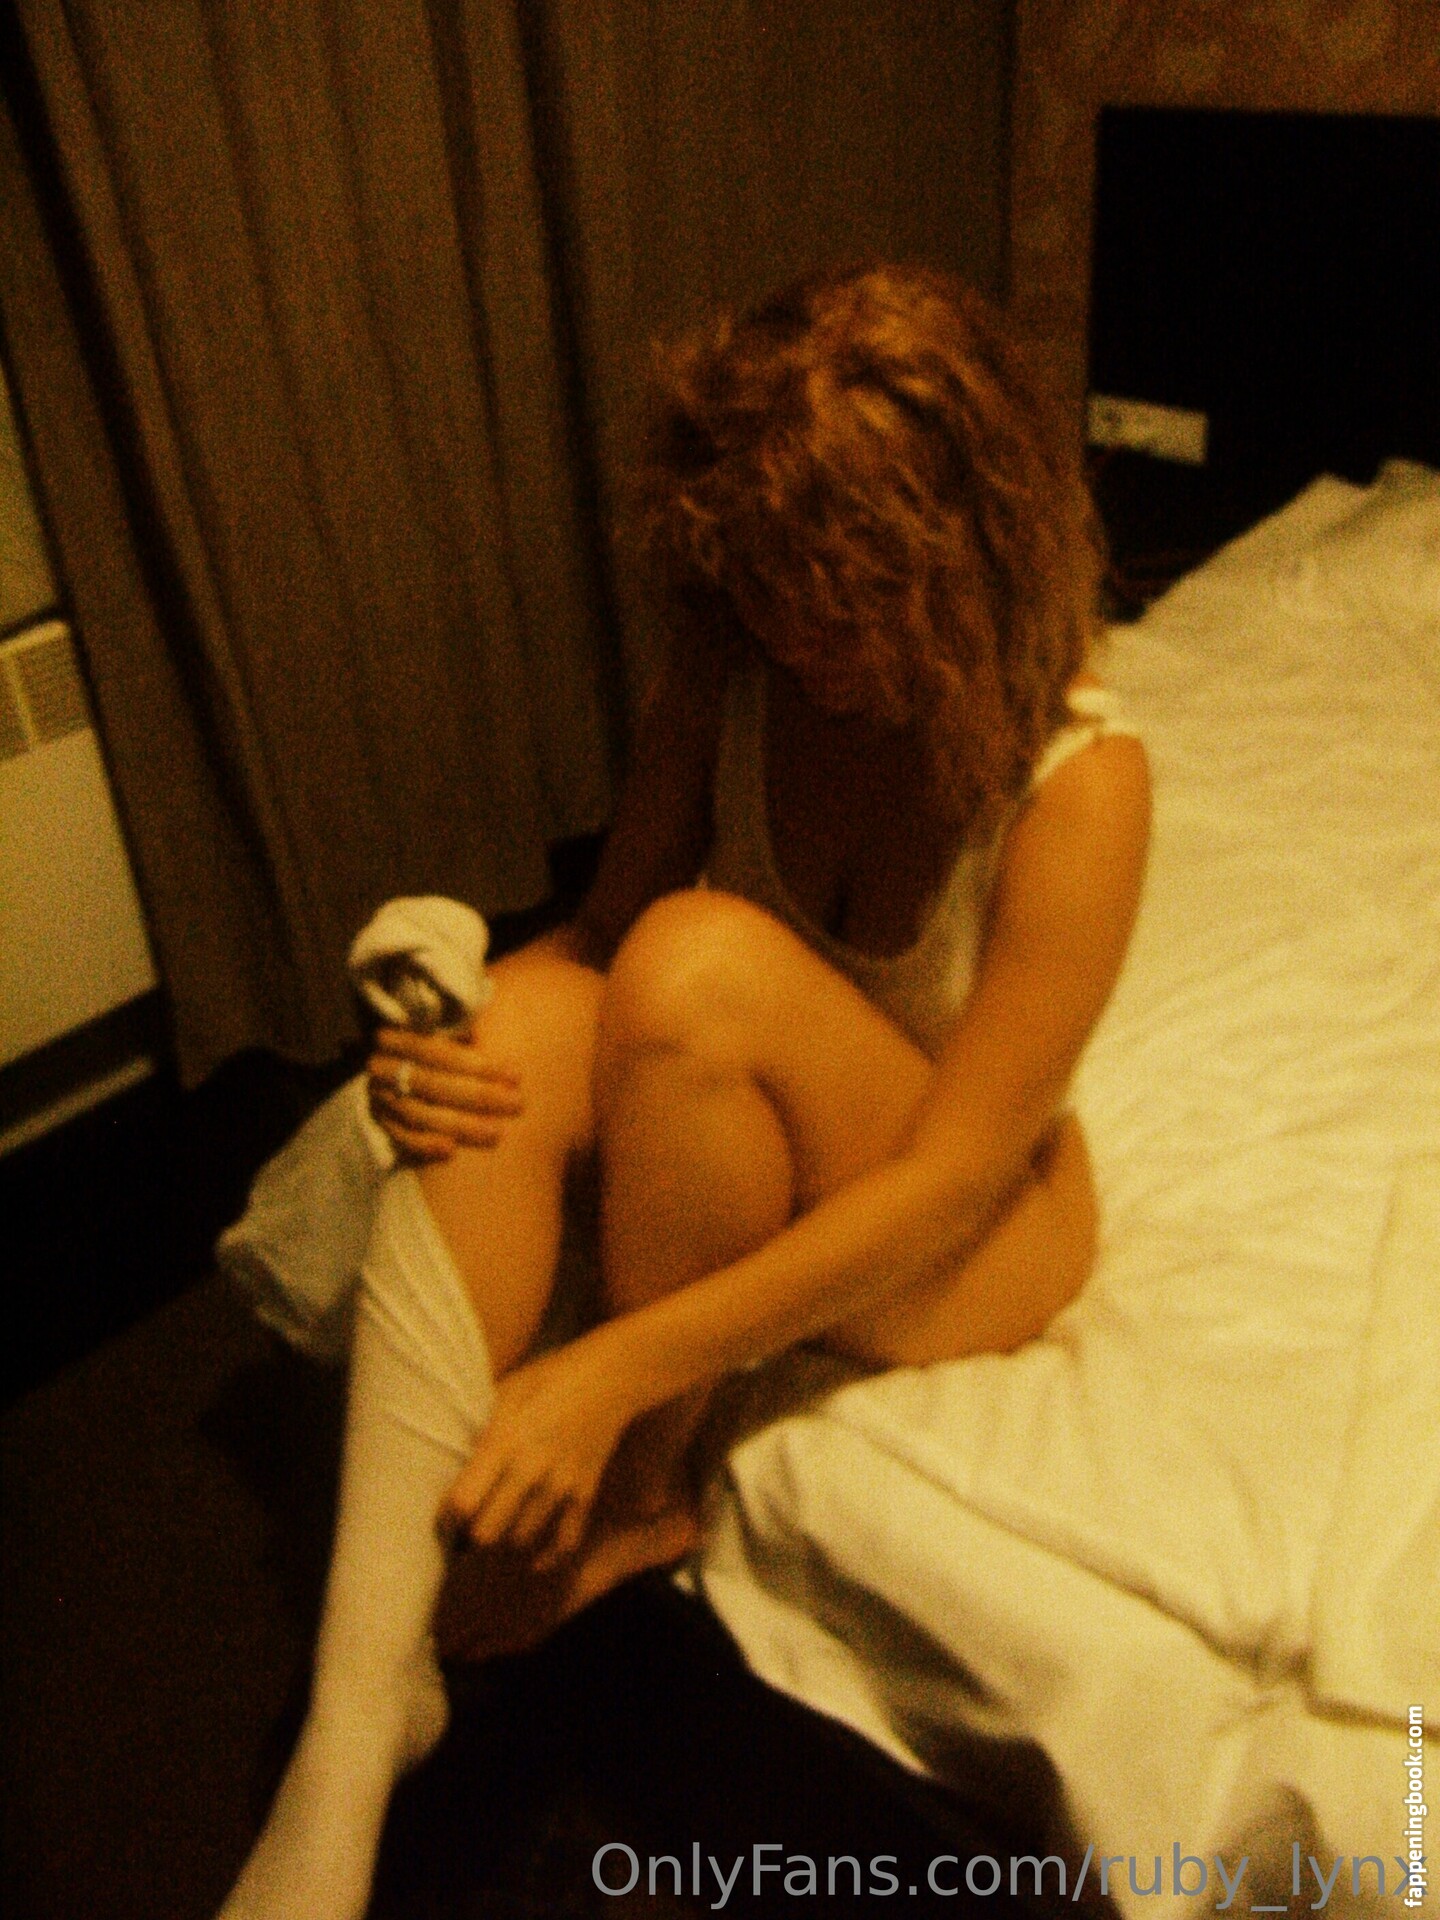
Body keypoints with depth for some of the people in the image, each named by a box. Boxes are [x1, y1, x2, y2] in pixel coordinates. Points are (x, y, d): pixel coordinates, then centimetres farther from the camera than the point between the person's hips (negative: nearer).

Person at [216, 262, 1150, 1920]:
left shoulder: (1079, 783, -25)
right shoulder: (729, 677, -11)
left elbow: (949, 1179, -26)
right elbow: (600, 930, 1)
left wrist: (612, 1374, -30)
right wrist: (443, 1032, -22)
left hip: (968, 1242, -4)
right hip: (750, 1170, 4)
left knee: (708, 959, -32)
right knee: (523, 1016, -28)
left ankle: (634, 1496, -9)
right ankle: (359, 1707, -27)